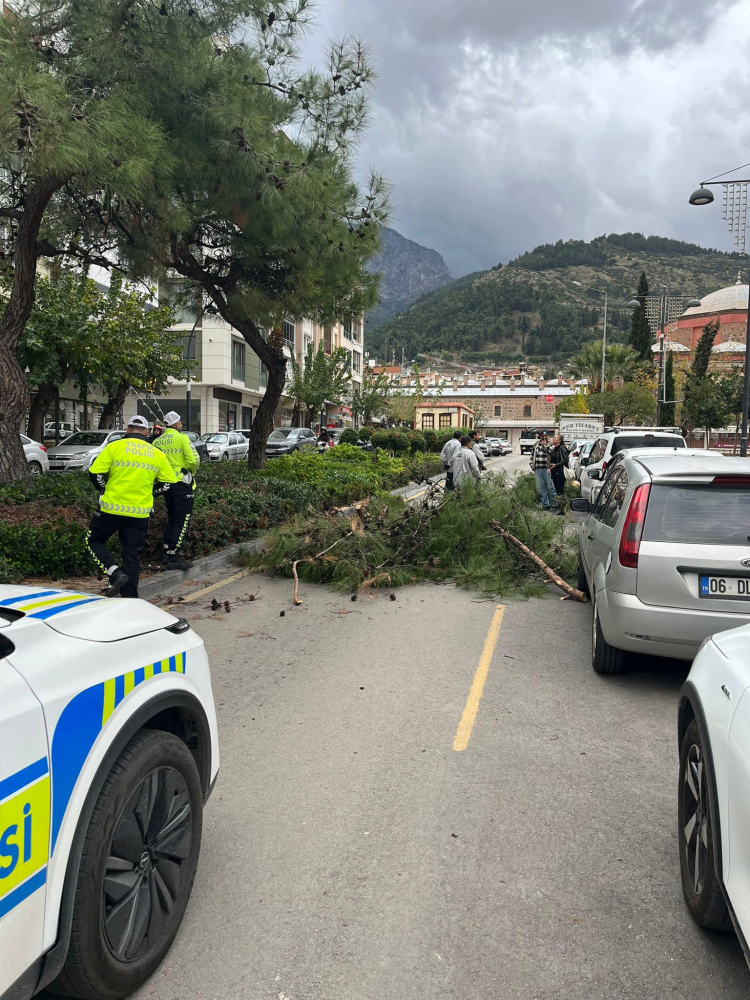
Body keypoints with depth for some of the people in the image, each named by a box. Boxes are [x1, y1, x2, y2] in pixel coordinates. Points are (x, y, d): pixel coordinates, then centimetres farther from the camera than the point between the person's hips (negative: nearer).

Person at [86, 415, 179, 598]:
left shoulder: (114, 446, -2)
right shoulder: (157, 454, 7)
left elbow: (95, 473, -5)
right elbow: (169, 482, 10)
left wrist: (105, 490, 13)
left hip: (112, 508, -2)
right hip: (140, 513, 3)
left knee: (94, 540, 17)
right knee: (132, 555, 11)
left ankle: (115, 573, -2)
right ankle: (130, 597, 12)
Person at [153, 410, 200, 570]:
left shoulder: (157, 441, 8)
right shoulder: (182, 438, -10)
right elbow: (194, 460, -18)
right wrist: (192, 471, 1)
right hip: (182, 483, -6)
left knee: (171, 519, 19)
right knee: (182, 521, -1)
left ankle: (166, 554, 21)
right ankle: (173, 557, -3)